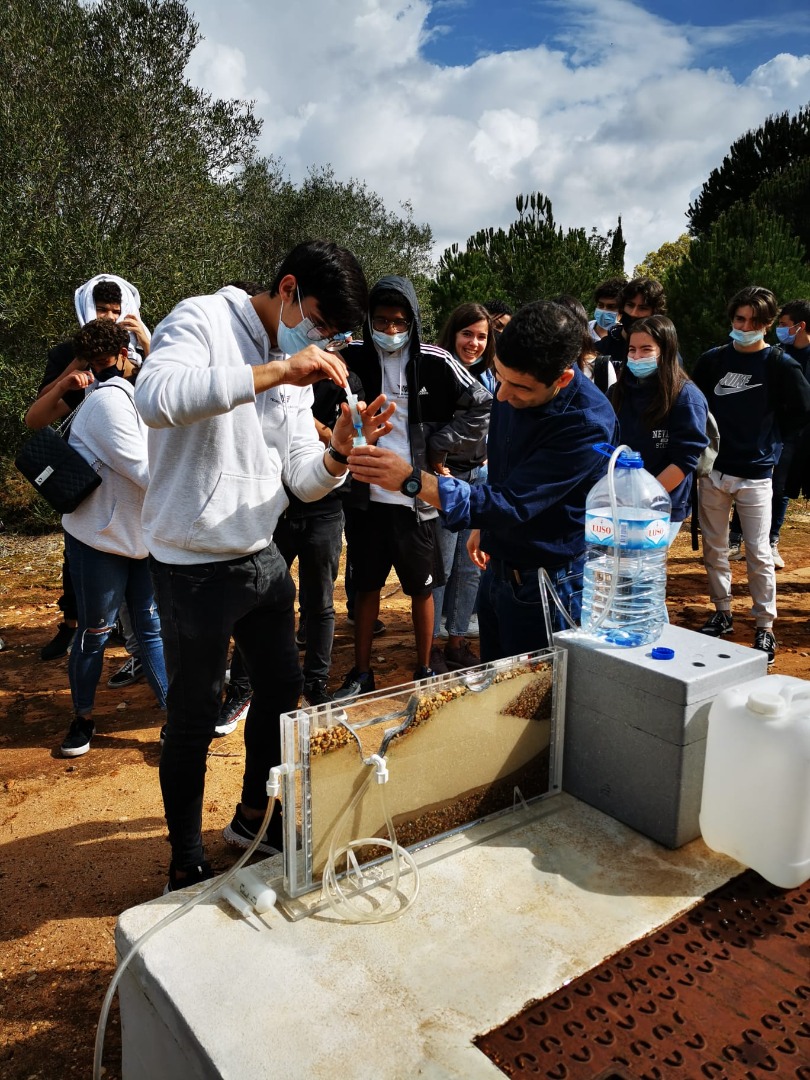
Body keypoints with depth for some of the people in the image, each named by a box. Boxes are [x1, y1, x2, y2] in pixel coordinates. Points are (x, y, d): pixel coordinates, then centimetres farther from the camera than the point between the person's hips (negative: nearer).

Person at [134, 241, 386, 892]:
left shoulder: (295, 369, 10)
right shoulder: (203, 320, -12)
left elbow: (305, 482, 6)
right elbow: (155, 398, -34)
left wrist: (340, 448, -14)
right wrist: (275, 371, -34)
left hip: (264, 559, 8)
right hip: (196, 568, -8)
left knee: (282, 690, 19)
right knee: (194, 719, 6)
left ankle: (254, 816, 42)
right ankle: (186, 863, 27)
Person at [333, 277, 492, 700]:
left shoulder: (435, 362, -6)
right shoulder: (352, 358, -1)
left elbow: (480, 406, -2)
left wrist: (439, 448, -4)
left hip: (415, 497, -2)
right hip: (366, 495, 2)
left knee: (421, 588, 11)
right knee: (366, 585, 13)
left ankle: (425, 671, 28)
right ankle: (360, 674, 27)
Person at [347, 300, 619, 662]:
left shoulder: (587, 425, -28)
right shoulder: (513, 382, -6)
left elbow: (512, 503, -29)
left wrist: (413, 479, -36)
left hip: (546, 583, -7)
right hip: (498, 567, 7)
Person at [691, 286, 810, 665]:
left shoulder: (779, 364, -3)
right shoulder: (713, 359, 6)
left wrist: (767, 427, 5)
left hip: (754, 473, -3)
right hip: (712, 470, 4)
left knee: (758, 552, -1)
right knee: (714, 547, 11)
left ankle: (765, 627, 10)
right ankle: (722, 613, 26)